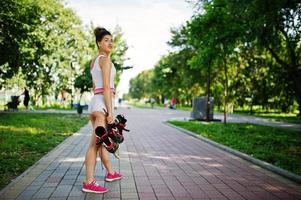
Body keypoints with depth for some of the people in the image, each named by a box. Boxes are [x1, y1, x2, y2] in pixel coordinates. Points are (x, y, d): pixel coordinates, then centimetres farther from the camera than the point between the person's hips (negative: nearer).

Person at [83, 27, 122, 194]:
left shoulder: (93, 62, 21)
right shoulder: (105, 59, -7)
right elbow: (106, 87, -16)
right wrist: (110, 111, -18)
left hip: (94, 101, 10)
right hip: (103, 102, -10)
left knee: (102, 141, 17)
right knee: (95, 143, -9)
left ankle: (110, 172, 32)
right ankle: (89, 183, -5)